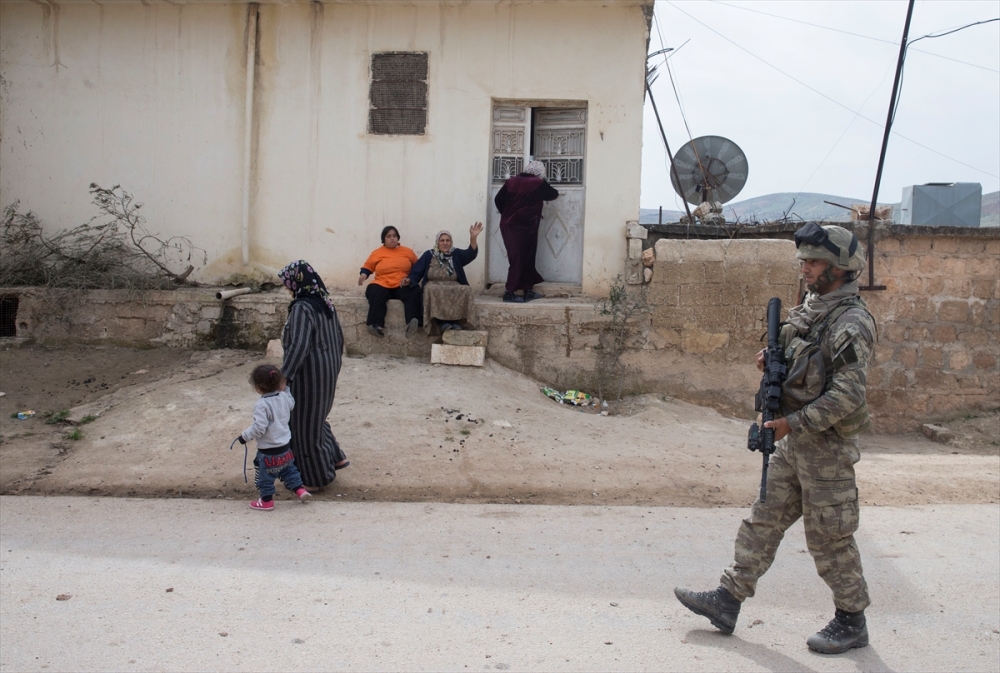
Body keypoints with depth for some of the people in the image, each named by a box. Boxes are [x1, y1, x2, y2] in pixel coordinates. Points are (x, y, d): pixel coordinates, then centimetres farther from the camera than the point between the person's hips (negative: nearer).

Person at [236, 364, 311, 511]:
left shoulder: (262, 405, -25)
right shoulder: (284, 397, -4)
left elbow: (258, 427, -27)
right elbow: (291, 404, 20)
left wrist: (244, 436, -13)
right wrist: (285, 388, 26)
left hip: (268, 451, -7)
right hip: (285, 447, 7)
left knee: (265, 476, 11)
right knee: (288, 469, 25)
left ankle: (266, 500, 22)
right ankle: (299, 489, 25)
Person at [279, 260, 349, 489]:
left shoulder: (302, 307, -21)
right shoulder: (325, 303, 6)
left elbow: (299, 345, -32)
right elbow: (339, 338, 14)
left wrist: (285, 376, -35)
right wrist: (333, 368, 24)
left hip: (308, 375, -9)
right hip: (326, 373, 9)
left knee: (304, 424, 6)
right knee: (315, 417, 26)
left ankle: (316, 478, 18)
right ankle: (335, 458, 32)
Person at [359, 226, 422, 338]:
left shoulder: (408, 251, 13)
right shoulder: (377, 253, 10)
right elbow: (368, 266, 15)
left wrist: (411, 278, -5)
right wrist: (364, 274, -7)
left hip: (403, 286, 0)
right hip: (382, 285, 0)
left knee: (414, 292, -34)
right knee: (375, 293, -35)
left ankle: (412, 323, -53)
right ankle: (377, 326, -47)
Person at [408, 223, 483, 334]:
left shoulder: (456, 254, 11)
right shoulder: (429, 255, 10)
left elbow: (470, 253, -8)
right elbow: (416, 272, 7)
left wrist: (473, 238, -27)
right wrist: (409, 280, -16)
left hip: (454, 287, 1)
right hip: (434, 285, -1)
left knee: (466, 290, -31)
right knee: (434, 291, -38)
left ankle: (456, 321, -32)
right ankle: (442, 322, -38)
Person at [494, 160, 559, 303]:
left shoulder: (511, 181, 7)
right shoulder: (538, 184, -4)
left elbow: (498, 199, 6)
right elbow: (554, 195, 11)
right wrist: (545, 185, 31)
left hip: (508, 225, 6)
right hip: (524, 228, -6)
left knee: (523, 258, 12)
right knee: (520, 259, 0)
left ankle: (527, 290, 18)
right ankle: (510, 292, 0)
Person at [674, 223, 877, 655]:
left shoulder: (851, 322, -18)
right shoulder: (810, 308, 10)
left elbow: (848, 396, -24)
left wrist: (794, 423, -21)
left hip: (826, 445, -9)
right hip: (795, 441, 9)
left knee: (829, 538, 4)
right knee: (765, 521, 11)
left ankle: (852, 622, 23)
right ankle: (728, 601, 19)